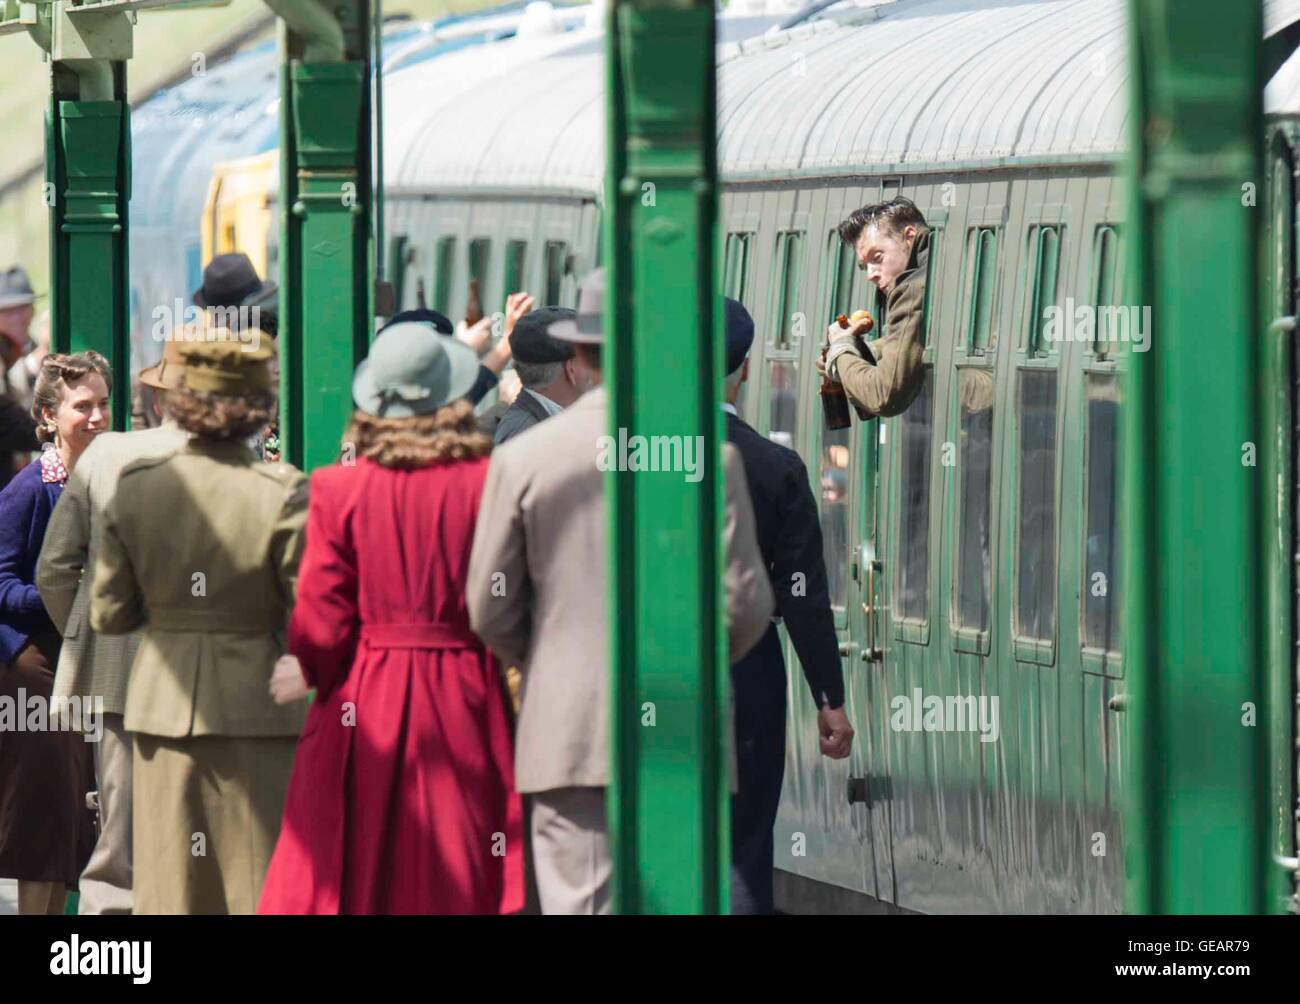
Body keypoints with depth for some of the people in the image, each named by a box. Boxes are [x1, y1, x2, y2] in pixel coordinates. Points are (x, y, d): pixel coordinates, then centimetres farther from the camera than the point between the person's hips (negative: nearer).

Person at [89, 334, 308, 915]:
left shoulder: (136, 489, -2)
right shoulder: (281, 494, -12)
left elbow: (108, 614, 4)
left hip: (163, 707, 3)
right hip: (256, 704, -3)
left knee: (169, 879, 8)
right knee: (261, 879, 1)